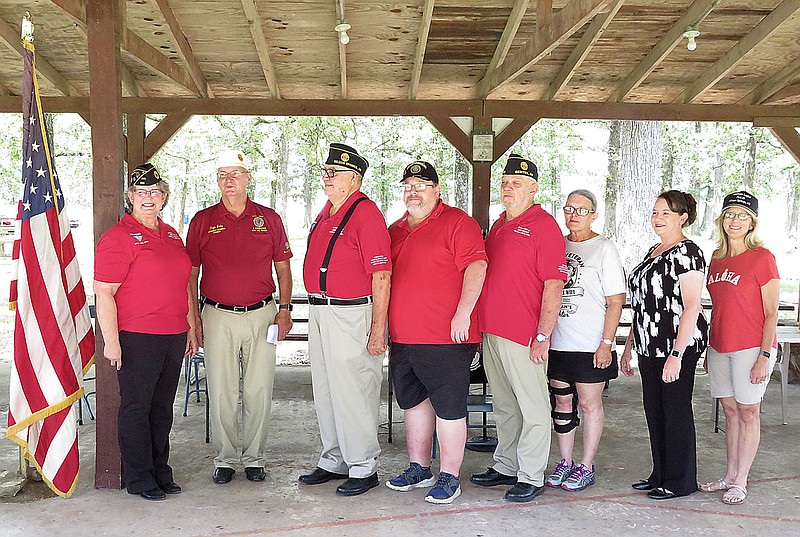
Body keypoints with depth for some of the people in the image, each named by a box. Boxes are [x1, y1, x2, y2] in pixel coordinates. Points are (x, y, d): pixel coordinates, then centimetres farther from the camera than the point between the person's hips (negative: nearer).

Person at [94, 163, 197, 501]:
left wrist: (190, 328, 19)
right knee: (137, 407, 3)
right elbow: (104, 293, -12)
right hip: (137, 338, -7)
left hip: (174, 336, 7)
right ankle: (139, 479, 15)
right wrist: (111, 342, -16)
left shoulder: (171, 235, 15)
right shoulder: (117, 238, -8)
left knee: (163, 407, 14)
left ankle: (160, 472, 26)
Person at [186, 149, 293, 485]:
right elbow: (191, 273, 7)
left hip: (261, 315, 0)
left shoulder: (269, 219, 6)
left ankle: (254, 457, 18)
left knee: (259, 391, 4)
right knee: (222, 392, 4)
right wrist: (194, 318, 1)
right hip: (218, 316, 0)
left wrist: (284, 310, 1)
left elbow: (283, 268, 10)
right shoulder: (203, 221, 5)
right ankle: (225, 458, 18)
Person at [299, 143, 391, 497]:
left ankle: (363, 467, 12)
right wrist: (317, 310, 19)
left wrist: (378, 327, -20)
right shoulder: (325, 212, 15)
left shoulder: (365, 213, -13)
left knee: (352, 393, -2)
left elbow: (381, 275, -18)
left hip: (350, 314, -9)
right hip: (319, 312, 9)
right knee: (324, 392, 16)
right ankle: (334, 461, 30)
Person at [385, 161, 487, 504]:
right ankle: (419, 469, 29)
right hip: (402, 336, 8)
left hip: (445, 336, -8)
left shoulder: (457, 222, -5)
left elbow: (476, 266, -14)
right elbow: (385, 275, 25)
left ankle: (449, 477, 9)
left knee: (448, 406, -2)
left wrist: (463, 313, -20)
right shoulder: (395, 230, 17)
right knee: (413, 401, 15)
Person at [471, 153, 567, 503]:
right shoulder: (499, 225, 17)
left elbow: (553, 285, -14)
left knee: (532, 408, 2)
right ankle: (506, 467, 29)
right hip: (491, 331, 8)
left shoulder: (544, 226, -8)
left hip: (524, 336, -8)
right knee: (503, 406, 17)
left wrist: (543, 336, -18)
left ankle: (531, 477, 11)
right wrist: (481, 326, 18)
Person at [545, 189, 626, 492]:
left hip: (591, 345, -5)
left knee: (590, 404, 3)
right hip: (557, 342, 5)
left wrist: (606, 342, -13)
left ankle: (586, 467, 13)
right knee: (561, 402, 10)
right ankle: (565, 462, 23)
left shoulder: (604, 248, -2)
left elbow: (616, 300, -6)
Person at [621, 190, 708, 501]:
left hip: (677, 346, -9)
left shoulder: (687, 252, -11)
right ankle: (660, 475, 25)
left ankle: (680, 481, 14)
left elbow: (691, 307, -17)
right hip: (650, 346, 9)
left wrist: (677, 355, -22)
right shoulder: (653, 252, 16)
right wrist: (629, 346, 19)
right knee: (654, 410, 13)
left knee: (675, 411, 1)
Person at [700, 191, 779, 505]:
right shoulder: (717, 258, 11)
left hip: (751, 347, -6)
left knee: (748, 413, 3)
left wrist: (764, 356, -15)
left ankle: (740, 482, 11)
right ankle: (730, 476, 22)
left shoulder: (762, 257, -8)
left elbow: (771, 314, -10)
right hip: (720, 347, 6)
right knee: (730, 411, 13)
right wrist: (708, 349, 16)